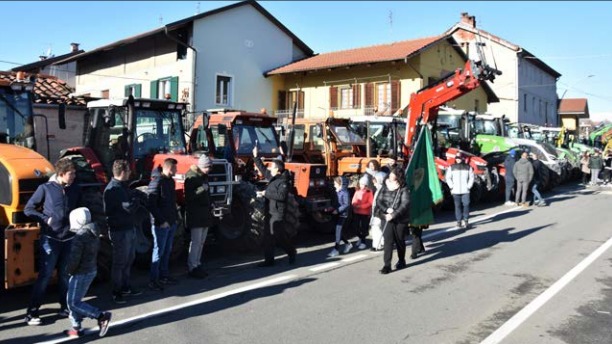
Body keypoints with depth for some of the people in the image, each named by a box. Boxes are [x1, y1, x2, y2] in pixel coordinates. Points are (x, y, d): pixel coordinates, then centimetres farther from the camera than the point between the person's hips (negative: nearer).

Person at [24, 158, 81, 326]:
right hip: (50, 239, -3)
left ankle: (65, 307, 23)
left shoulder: (76, 189, 5)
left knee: (65, 275, 11)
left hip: (70, 239, 4)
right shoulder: (45, 188, -6)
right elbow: (28, 209, 1)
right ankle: (32, 312, 8)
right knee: (44, 276, -2)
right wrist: (45, 219, -10)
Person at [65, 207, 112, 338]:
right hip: (92, 270, 9)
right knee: (74, 300, 17)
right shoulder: (94, 234, 6)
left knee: (73, 303, 0)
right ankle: (76, 328, 22)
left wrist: (69, 270, -4)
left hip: (81, 273, -9)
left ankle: (102, 316, -5)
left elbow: (74, 258, -23)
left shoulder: (80, 236, -21)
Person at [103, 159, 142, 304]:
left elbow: (134, 205, 12)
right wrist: (135, 200, -6)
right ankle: (116, 292, 12)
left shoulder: (122, 186, 13)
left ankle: (125, 287, 31)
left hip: (129, 228, 10)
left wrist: (133, 202, -8)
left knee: (129, 259, 18)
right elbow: (130, 207, -24)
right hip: (120, 231, -10)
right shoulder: (113, 189, -19)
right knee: (120, 262, 0)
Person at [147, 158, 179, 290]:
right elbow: (151, 204, -19)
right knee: (159, 251, -1)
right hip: (161, 224, -8)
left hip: (172, 223, 8)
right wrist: (162, 221, -18)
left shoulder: (170, 181, 12)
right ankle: (153, 280, 8)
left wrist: (175, 217, 11)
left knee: (167, 250, 15)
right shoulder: (156, 182, -16)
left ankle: (164, 275, 27)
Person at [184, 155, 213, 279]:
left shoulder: (204, 175, 15)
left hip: (204, 213, 9)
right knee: (196, 241, -7)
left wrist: (209, 204, 16)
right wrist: (201, 189, -26)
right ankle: (192, 268, -1)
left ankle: (197, 265, 18)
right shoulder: (191, 176, -11)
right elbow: (189, 196, -19)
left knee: (201, 242, 11)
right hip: (195, 214, -8)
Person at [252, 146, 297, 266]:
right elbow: (263, 169, 25)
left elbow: (281, 196, -27)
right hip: (270, 212, 9)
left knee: (279, 236, -2)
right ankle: (269, 260, 13)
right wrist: (256, 157, 23)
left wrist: (266, 193, -22)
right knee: (268, 236, 8)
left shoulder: (283, 181, -15)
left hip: (278, 213, -9)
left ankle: (292, 252, 21)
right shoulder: (272, 177, 12)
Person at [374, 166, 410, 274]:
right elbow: (379, 200, 1)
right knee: (388, 241, -6)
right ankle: (387, 265, -4)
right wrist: (386, 209, -17)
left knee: (400, 241, 13)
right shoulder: (385, 186, 2)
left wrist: (394, 215, -27)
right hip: (387, 218, 2)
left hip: (400, 219, -2)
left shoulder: (404, 189, -10)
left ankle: (401, 261, 35)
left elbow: (405, 205, -19)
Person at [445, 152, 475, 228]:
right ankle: (459, 221, 7)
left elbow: (471, 177, 11)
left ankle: (466, 220, 5)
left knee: (466, 205, -6)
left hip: (465, 191, 0)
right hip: (455, 191, 0)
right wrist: (451, 186, -1)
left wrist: (469, 186, 0)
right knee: (457, 206, 1)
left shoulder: (468, 167, 7)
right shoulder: (452, 167, 7)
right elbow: (447, 178, 8)